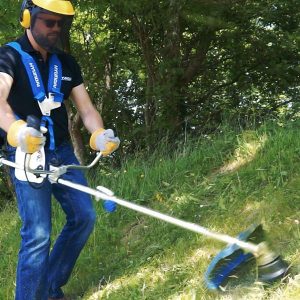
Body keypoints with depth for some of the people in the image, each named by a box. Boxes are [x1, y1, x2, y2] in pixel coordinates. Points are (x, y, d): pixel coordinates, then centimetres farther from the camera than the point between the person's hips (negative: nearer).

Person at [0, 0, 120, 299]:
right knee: (37, 235, -13)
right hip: (27, 155, -6)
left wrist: (99, 135, -19)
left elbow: (86, 109, 4)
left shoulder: (66, 63, 9)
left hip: (62, 153, 6)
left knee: (83, 217, 6)